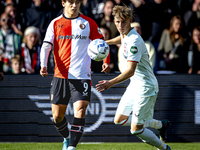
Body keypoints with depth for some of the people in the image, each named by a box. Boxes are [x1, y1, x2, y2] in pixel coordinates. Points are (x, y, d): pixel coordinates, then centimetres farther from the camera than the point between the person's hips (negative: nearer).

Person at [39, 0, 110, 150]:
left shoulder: (88, 23, 6)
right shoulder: (55, 23, 7)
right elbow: (46, 45, 0)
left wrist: (106, 62, 1)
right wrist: (43, 65, -15)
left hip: (82, 76, -1)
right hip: (61, 75, 1)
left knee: (80, 111, -17)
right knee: (57, 116, 5)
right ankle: (67, 138, 34)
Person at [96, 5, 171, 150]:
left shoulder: (134, 41, -26)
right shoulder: (125, 35, 1)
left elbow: (130, 71, -35)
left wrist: (111, 83, -45)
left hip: (146, 87, -9)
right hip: (135, 85, 9)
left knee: (136, 130, -8)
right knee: (119, 120, 12)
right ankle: (160, 124, 28)